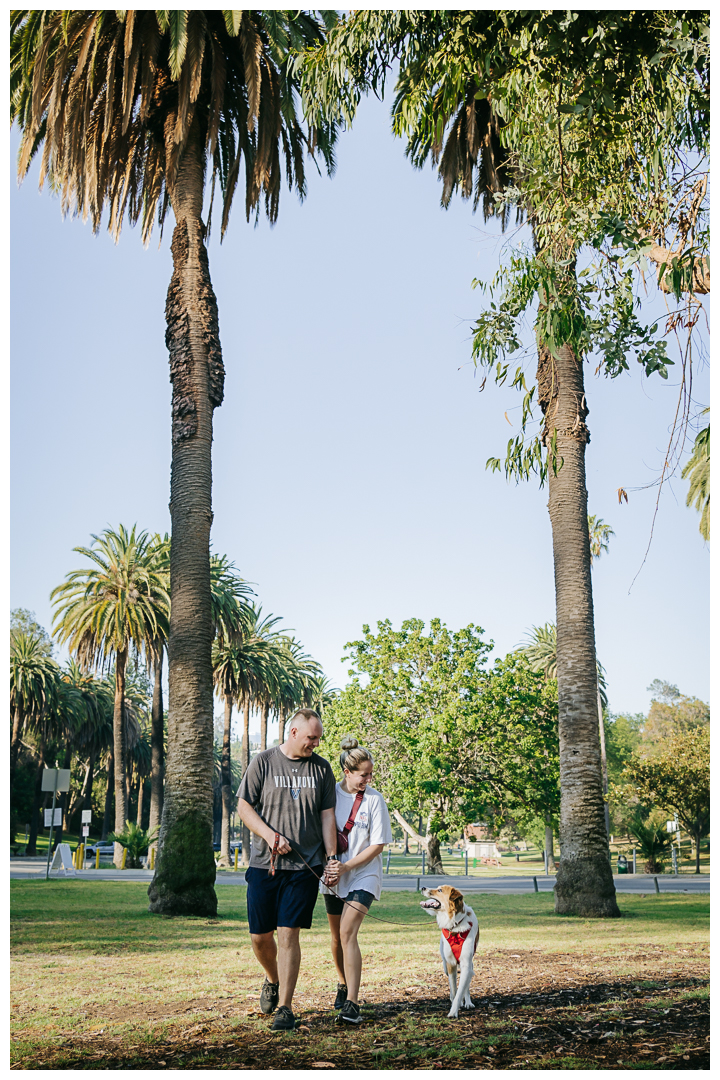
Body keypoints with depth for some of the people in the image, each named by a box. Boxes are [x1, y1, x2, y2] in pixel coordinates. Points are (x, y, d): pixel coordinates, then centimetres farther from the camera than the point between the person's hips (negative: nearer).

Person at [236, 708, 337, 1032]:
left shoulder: (321, 768, 8)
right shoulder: (263, 762, 1)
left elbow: (327, 816, 10)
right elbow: (244, 807, 2)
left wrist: (331, 857, 3)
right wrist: (270, 836, -12)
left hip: (305, 866, 0)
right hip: (263, 863, 0)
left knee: (288, 934, -6)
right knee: (260, 936, 6)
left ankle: (285, 1007, 2)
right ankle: (272, 981, 35)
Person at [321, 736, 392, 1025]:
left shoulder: (374, 799, -9)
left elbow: (377, 845, -8)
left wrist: (346, 867, -16)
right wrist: (327, 864, -10)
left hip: (363, 875, -3)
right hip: (333, 877, 3)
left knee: (348, 933, -19)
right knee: (336, 937, 14)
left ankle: (351, 1004, -20)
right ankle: (343, 984, 40)